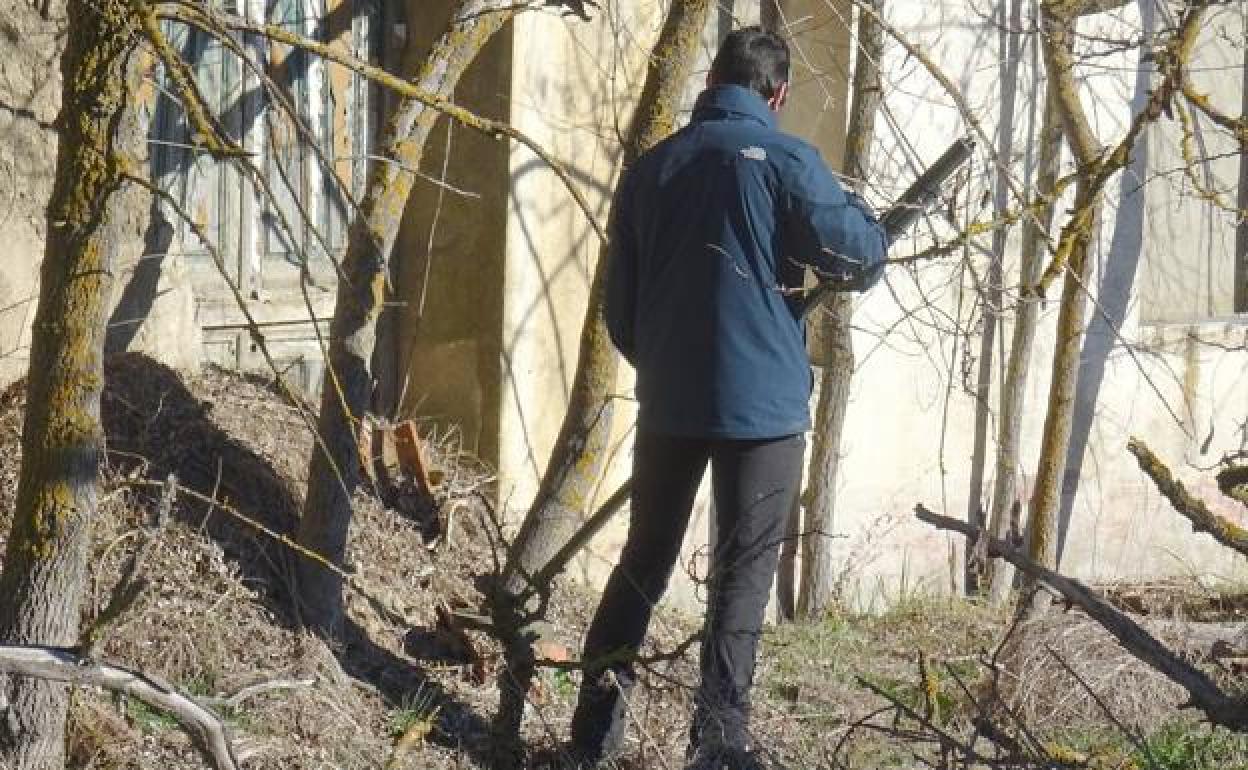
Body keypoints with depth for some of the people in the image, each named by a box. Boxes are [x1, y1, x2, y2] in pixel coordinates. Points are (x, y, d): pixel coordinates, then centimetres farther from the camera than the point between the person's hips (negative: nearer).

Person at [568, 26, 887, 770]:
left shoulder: (650, 168, 8)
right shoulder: (783, 159, -8)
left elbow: (620, 306, 12)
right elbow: (859, 252, -9)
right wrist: (862, 217, 13)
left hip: (668, 402, 5)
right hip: (762, 402, -4)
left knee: (644, 562, 14)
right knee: (744, 571, 2)